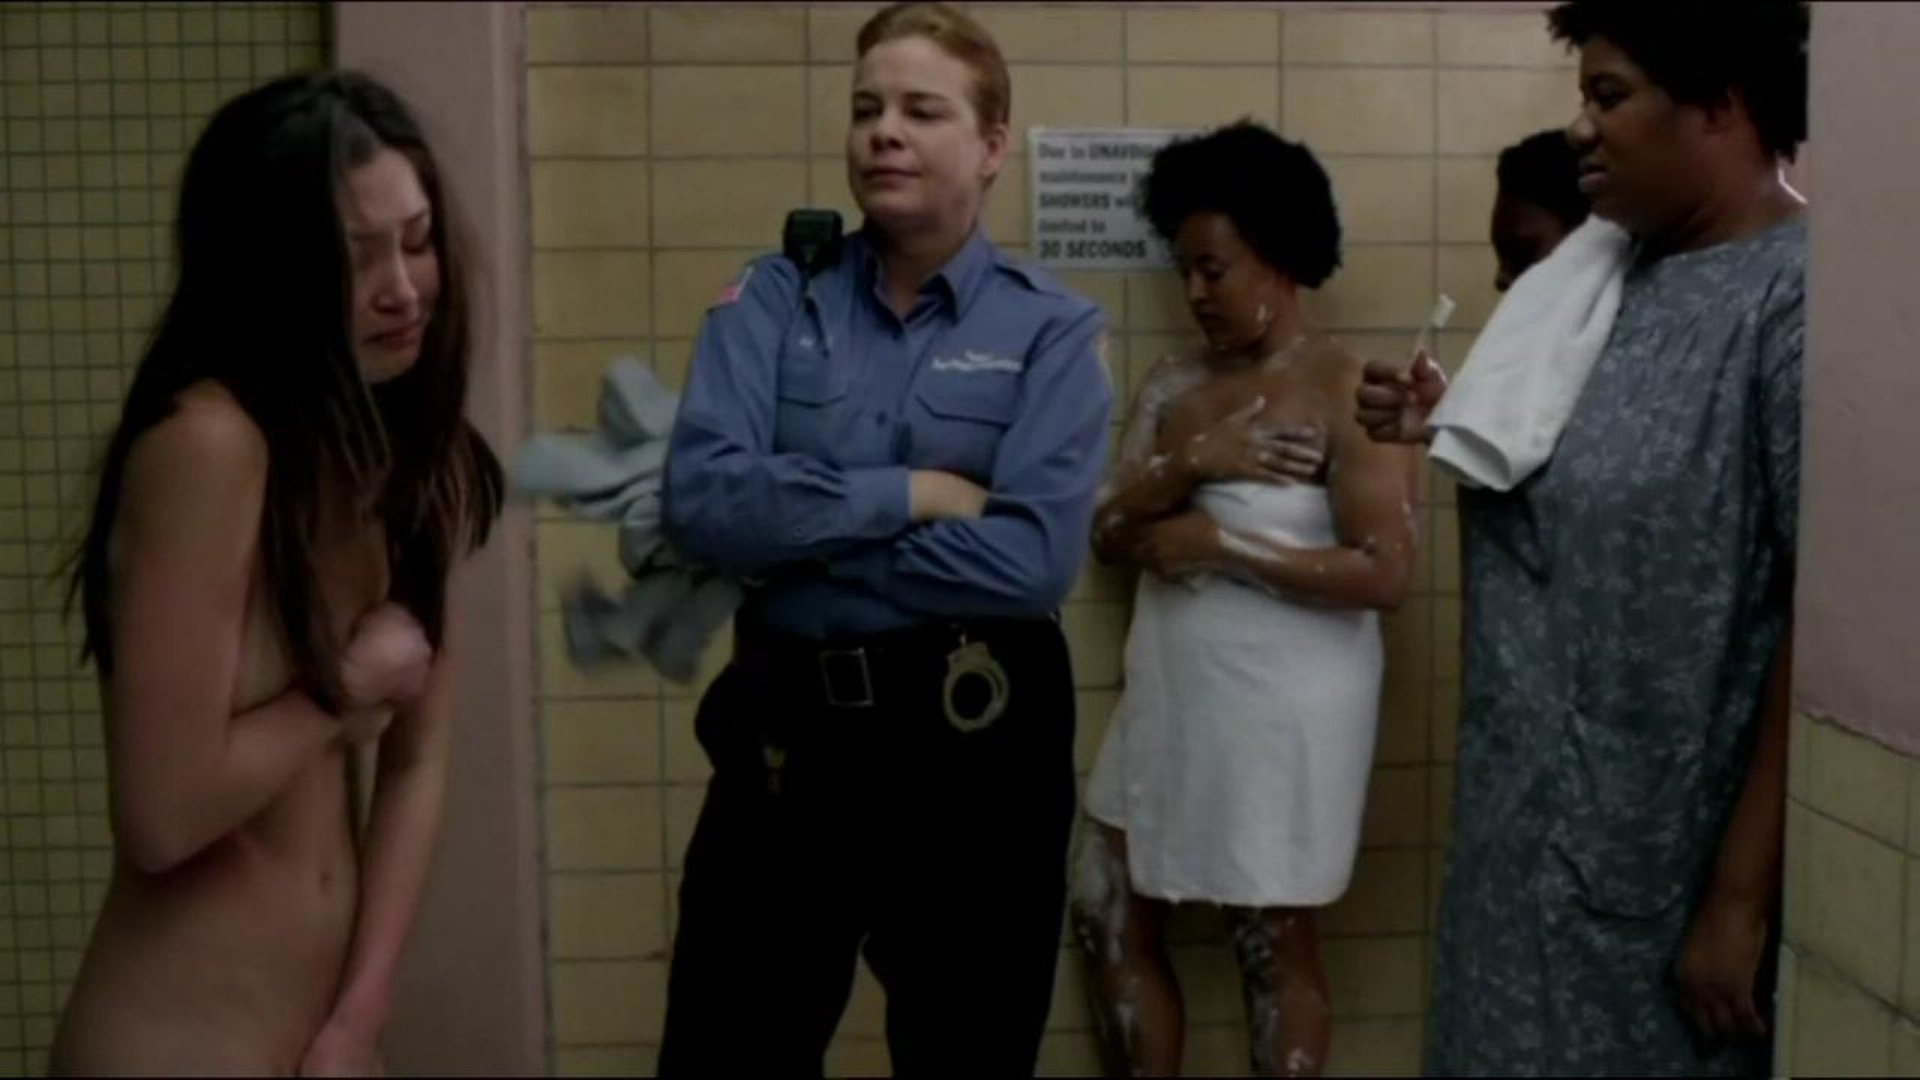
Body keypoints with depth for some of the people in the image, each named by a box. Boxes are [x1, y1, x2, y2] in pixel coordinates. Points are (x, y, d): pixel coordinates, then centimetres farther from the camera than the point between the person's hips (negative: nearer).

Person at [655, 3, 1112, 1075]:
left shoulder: (1052, 330, -4)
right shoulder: (772, 299, 1)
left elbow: (1034, 560, -18)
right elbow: (702, 498, -13)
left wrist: (795, 537, -14)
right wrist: (905, 494, -16)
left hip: (975, 743, -1)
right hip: (785, 729, 2)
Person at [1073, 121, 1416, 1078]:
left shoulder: (1345, 390, -13)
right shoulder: (1174, 382, 6)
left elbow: (1384, 573, -20)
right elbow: (1106, 536, 2)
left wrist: (1223, 542, -19)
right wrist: (1187, 465, -16)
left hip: (1281, 712, -7)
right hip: (1167, 704, 7)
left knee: (1274, 946, 9)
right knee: (1107, 919, 13)